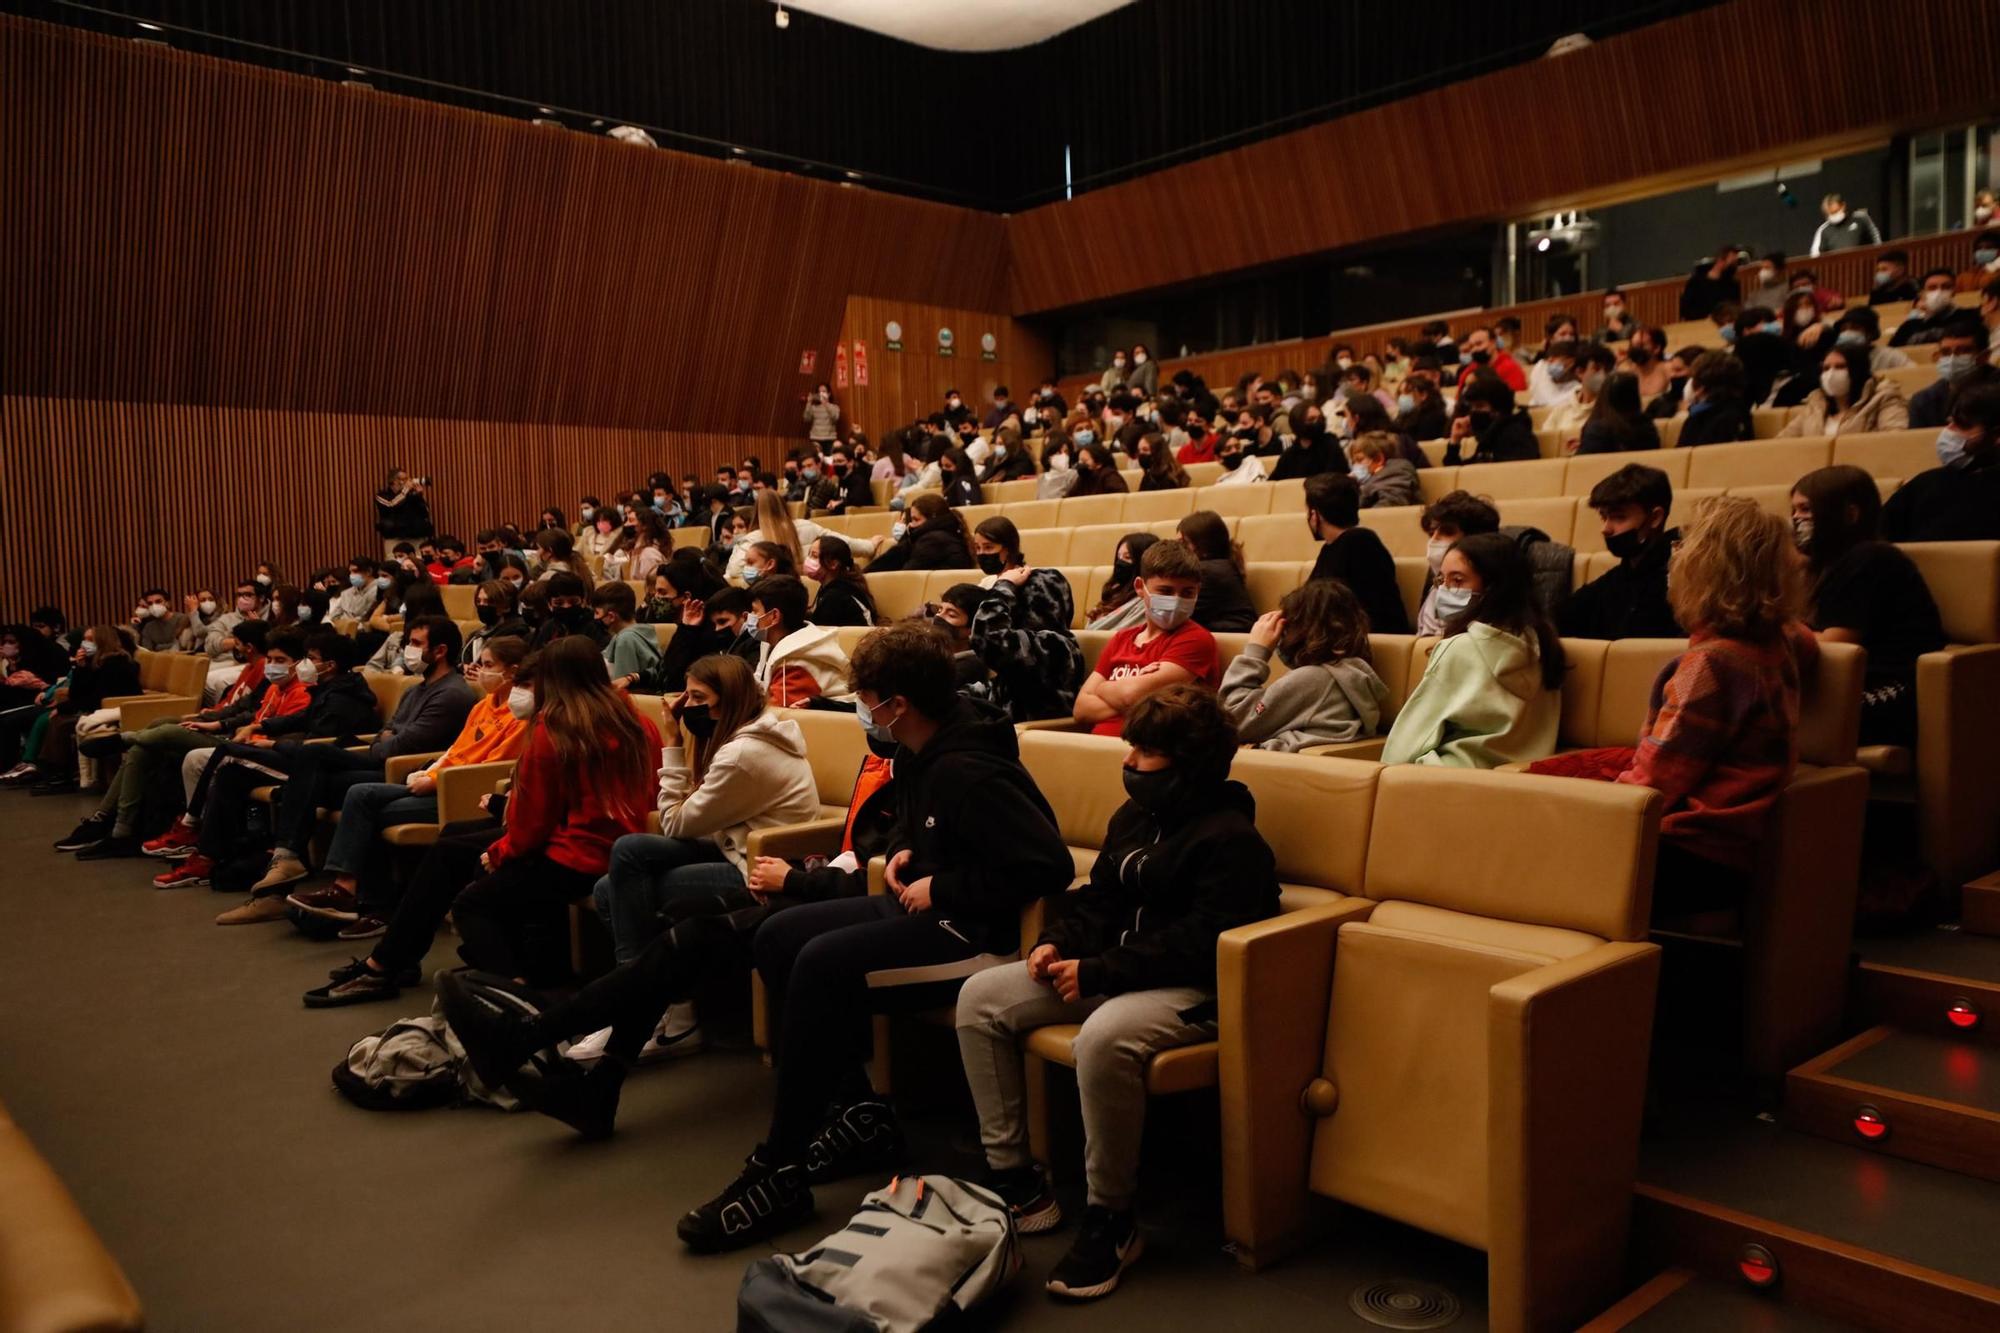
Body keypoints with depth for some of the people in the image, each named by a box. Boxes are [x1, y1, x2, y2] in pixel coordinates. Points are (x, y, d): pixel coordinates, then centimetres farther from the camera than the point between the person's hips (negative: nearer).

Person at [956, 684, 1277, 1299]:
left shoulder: (1231, 839, -16)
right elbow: (1099, 896, 19)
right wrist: (1058, 942, -1)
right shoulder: (1133, 816, 11)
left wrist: (1096, 974, -22)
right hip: (1112, 972, 9)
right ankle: (1015, 1182, 2)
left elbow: (1199, 945, -23)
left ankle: (1110, 1220, -17)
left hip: (1194, 991, -9)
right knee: (980, 996, -2)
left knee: (1103, 1038, -40)